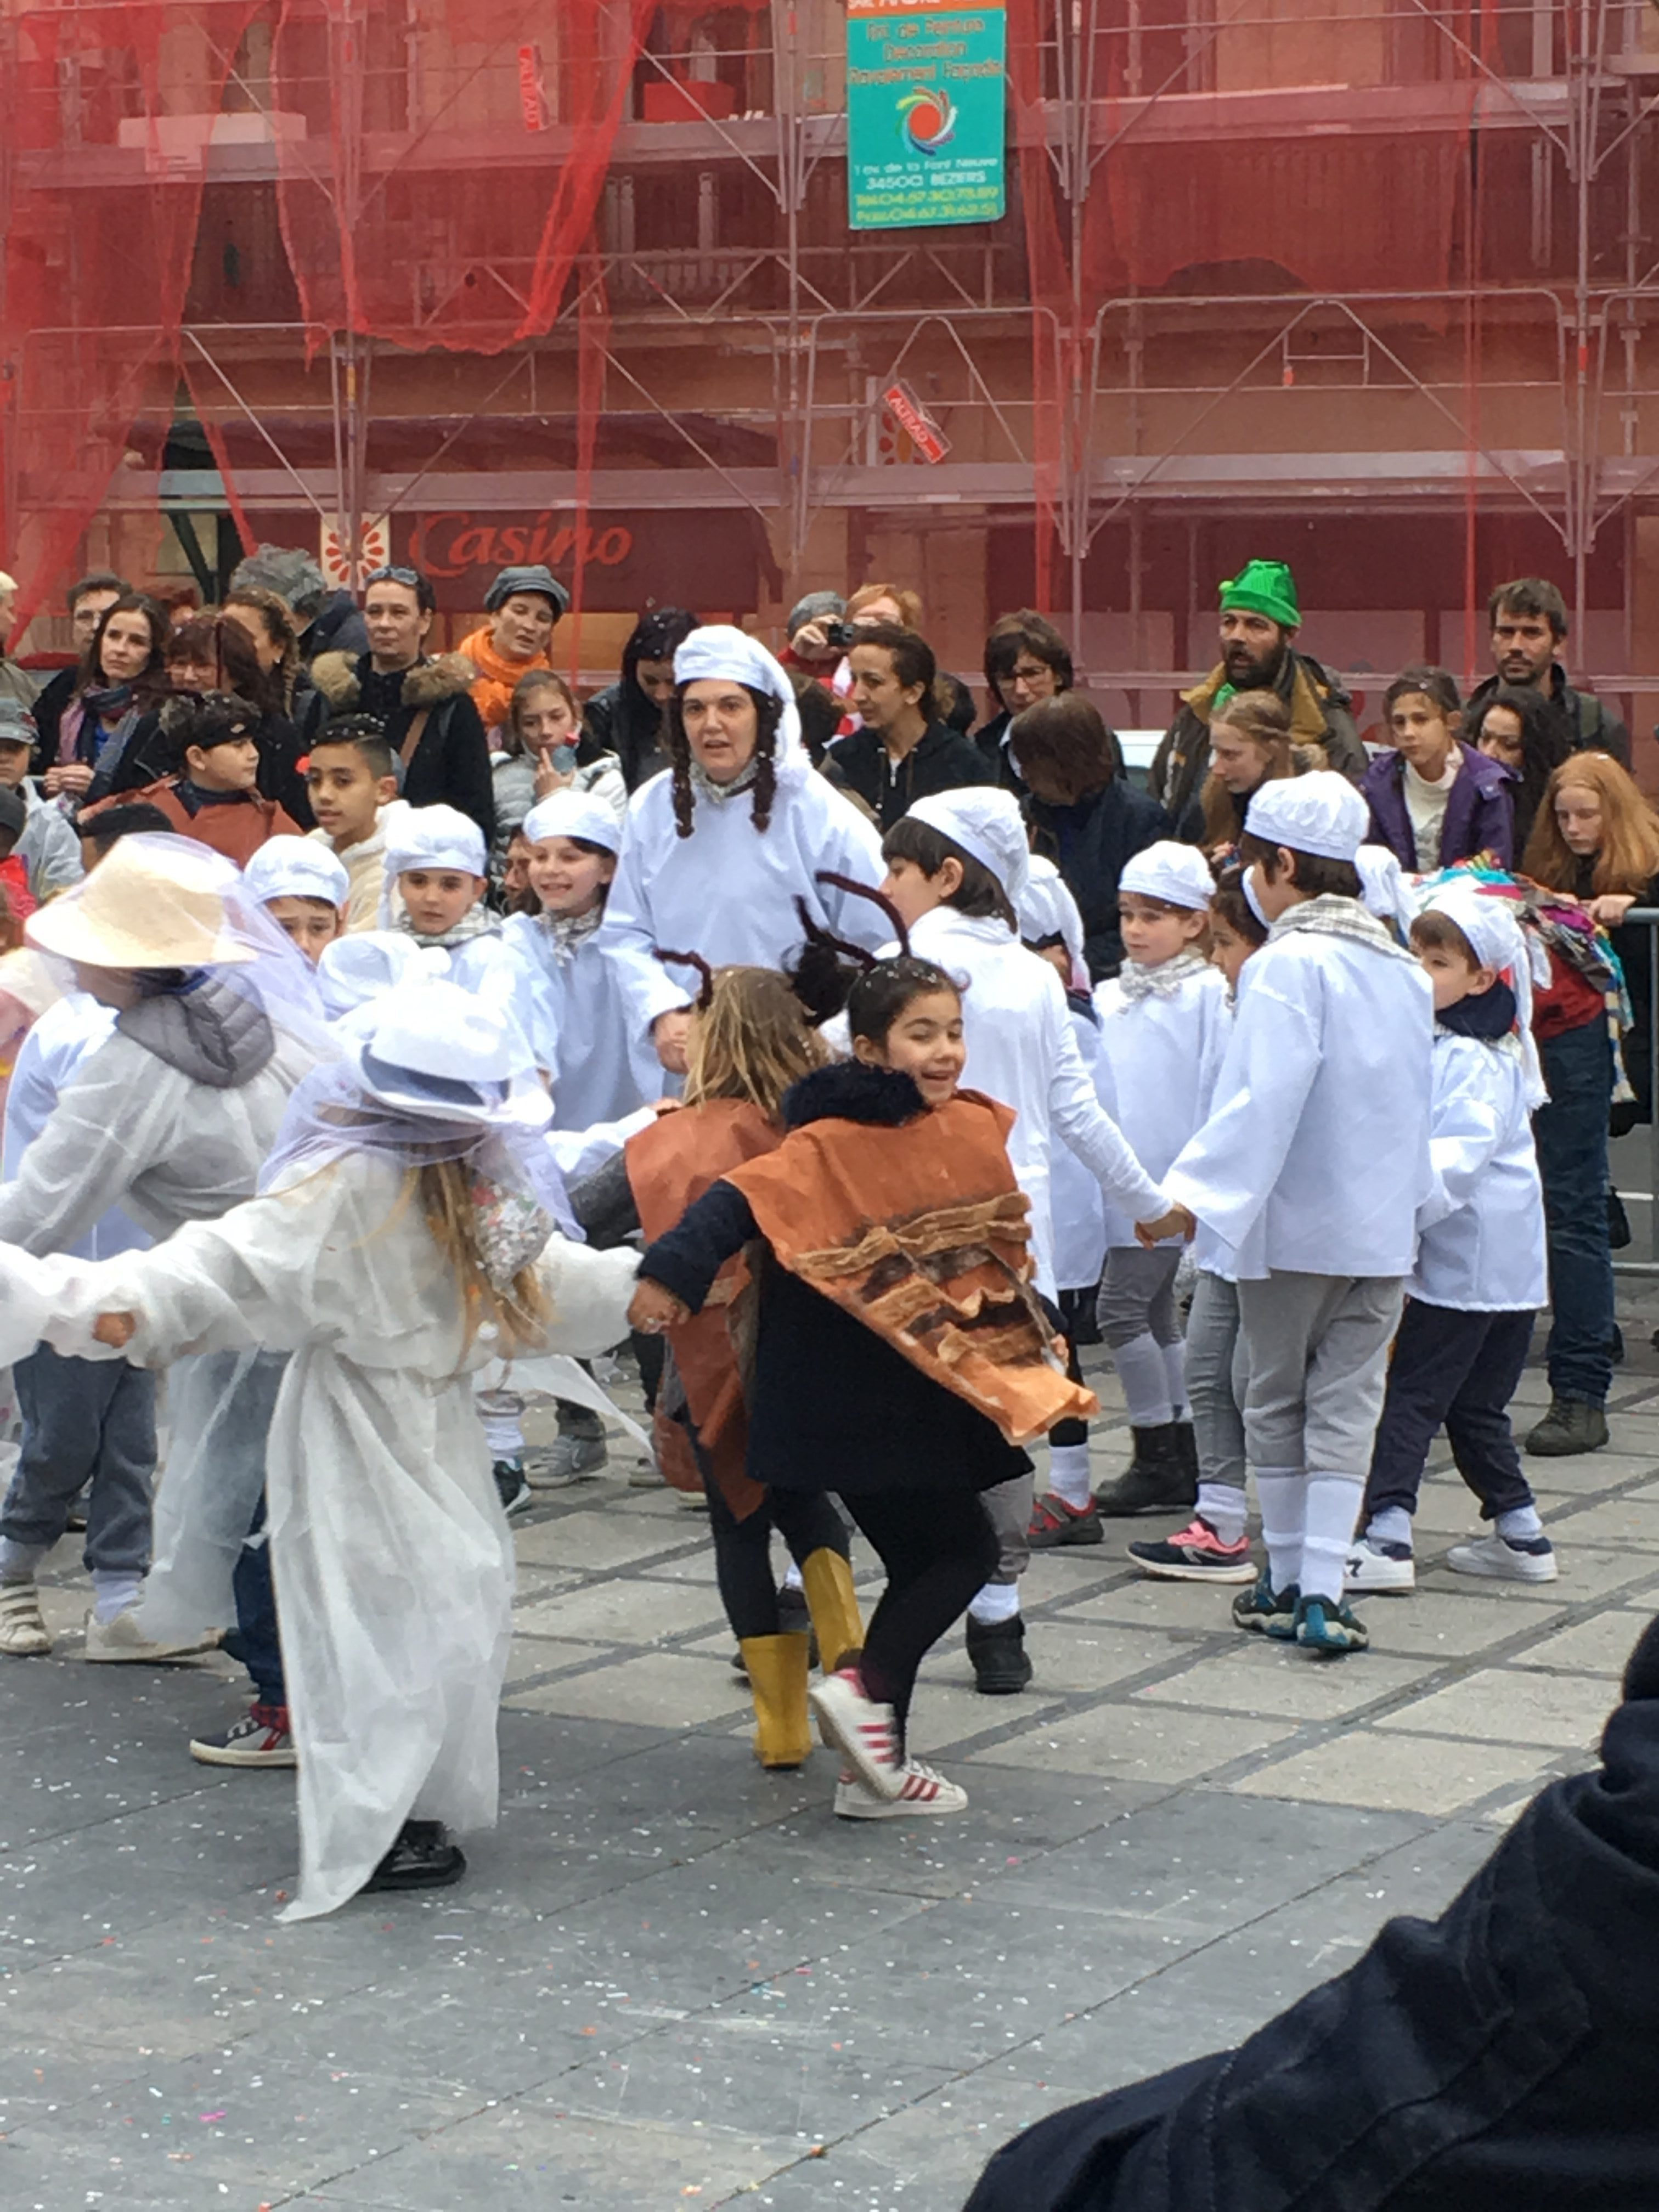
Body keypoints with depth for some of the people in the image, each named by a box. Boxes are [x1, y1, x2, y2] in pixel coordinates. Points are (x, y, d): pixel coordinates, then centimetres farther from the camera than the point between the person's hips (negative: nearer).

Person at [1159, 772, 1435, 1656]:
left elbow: (1266, 1096, -23)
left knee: (1277, 1402, 11)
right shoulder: (1402, 968, 8)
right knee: (1347, 1404, 4)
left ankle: (1286, 1582, 19)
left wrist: (1196, 1188, -24)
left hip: (1293, 1221, -5)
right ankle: (1322, 1596, -2)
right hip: (1382, 1224, 5)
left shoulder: (1290, 963, -14)